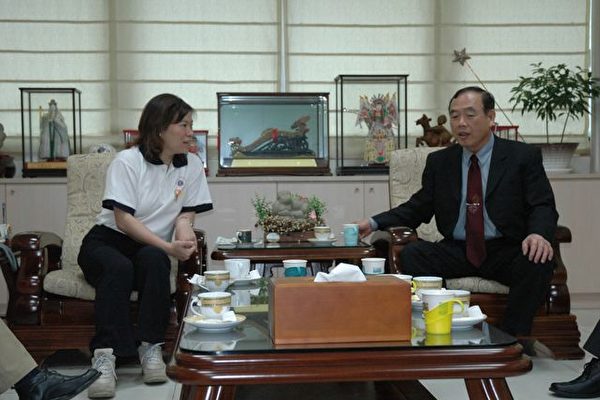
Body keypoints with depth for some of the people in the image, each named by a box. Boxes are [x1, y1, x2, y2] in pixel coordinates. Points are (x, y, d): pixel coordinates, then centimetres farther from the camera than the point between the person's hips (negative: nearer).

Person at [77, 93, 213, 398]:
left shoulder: (192, 166, 3)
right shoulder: (127, 162, -10)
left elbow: (186, 214, 4)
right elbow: (124, 219, -16)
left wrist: (184, 235, -21)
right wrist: (168, 247, -27)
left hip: (152, 250, 3)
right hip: (108, 241, -3)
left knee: (153, 260, -33)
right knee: (119, 267, -37)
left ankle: (150, 347, -29)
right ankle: (106, 355, -41)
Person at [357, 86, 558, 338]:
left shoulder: (523, 157, 3)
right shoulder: (438, 162, 12)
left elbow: (543, 206, -2)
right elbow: (418, 208, 14)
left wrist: (539, 233, -26)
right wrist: (374, 223, -2)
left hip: (505, 251, -2)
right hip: (457, 251, 2)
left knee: (538, 262, -33)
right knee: (411, 255, -25)